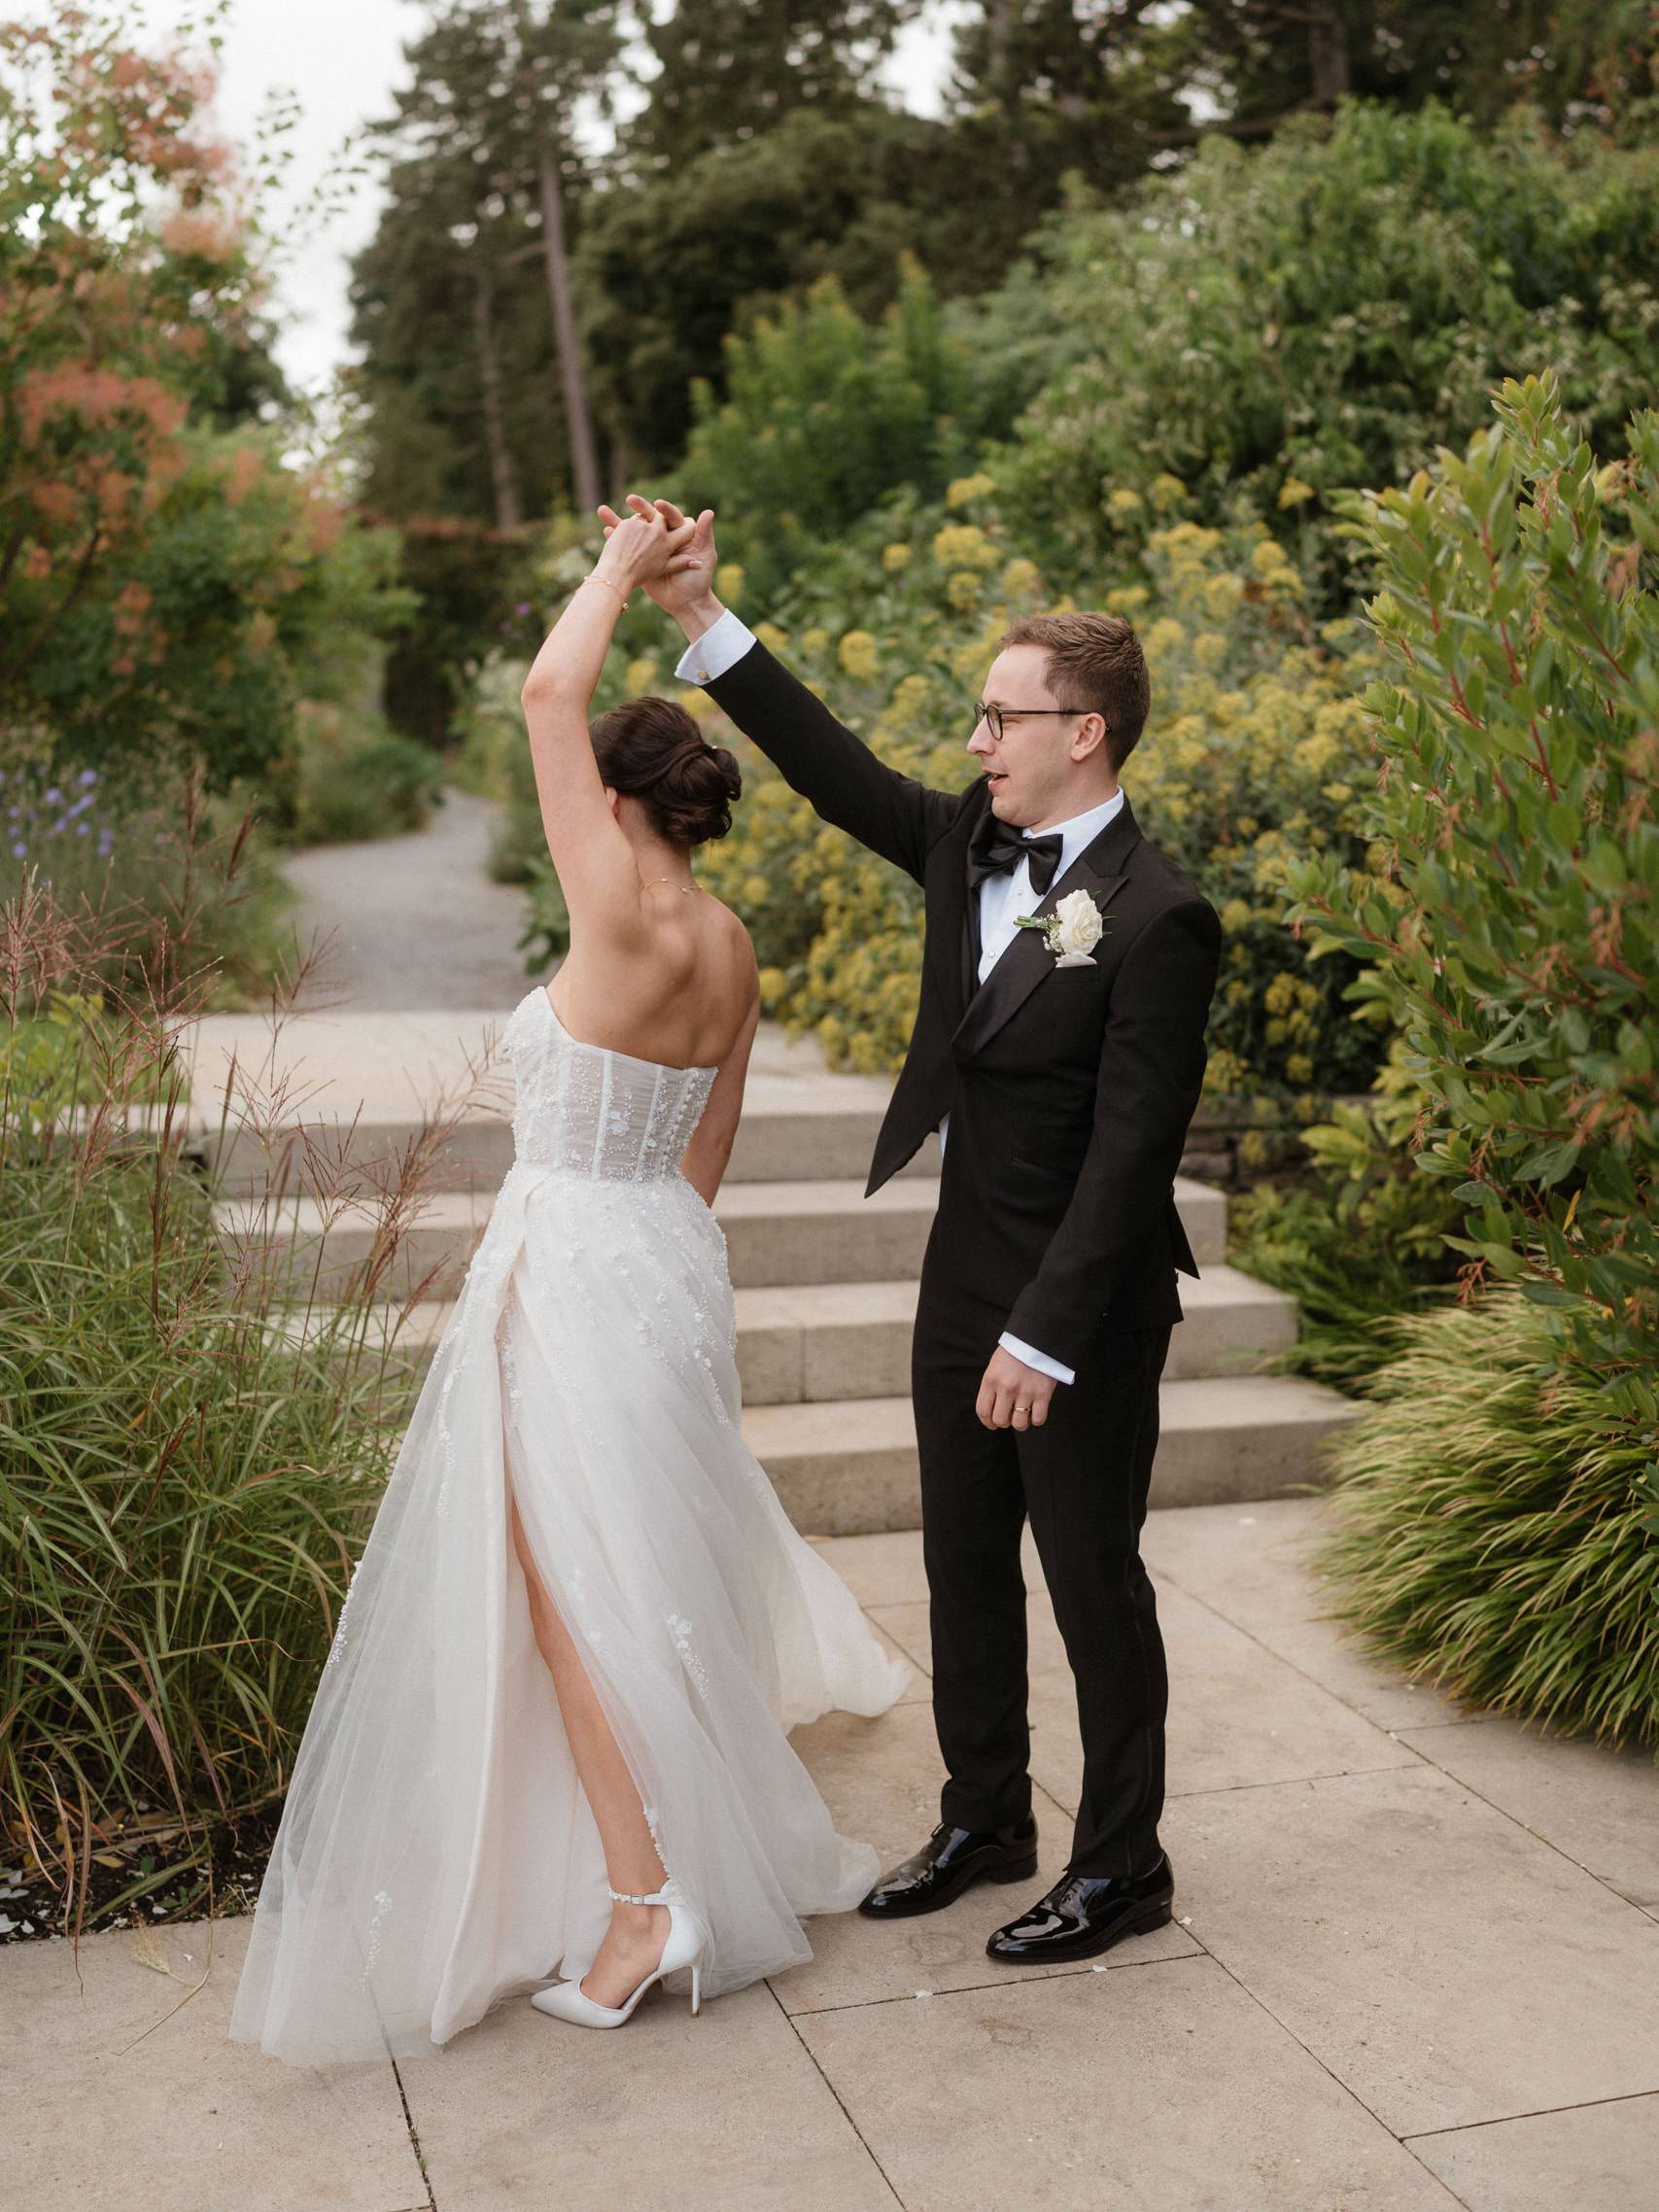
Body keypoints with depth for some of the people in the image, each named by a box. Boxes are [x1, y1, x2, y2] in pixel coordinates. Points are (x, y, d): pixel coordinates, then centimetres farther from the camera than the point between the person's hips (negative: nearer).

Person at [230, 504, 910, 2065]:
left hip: (577, 1272, -9)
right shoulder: (730, 947, 5)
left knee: (569, 1584, -2)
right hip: (665, 1254, 9)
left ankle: (642, 1896, 1)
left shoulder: (627, 924, -21)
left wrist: (621, 568, -6)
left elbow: (548, 693, -20)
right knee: (660, 1537, 28)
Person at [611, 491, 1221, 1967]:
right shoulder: (971, 846, 4)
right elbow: (840, 775, 10)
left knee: (1093, 1580, 7)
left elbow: (1130, 1146, -21)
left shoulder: (1157, 916, -19)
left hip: (1082, 1306, -8)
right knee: (966, 1568, 18)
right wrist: (703, 615, 4)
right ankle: (986, 1820, 37)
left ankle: (1123, 1868, 26)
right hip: (963, 1285, 8)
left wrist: (1044, 1336, -23)